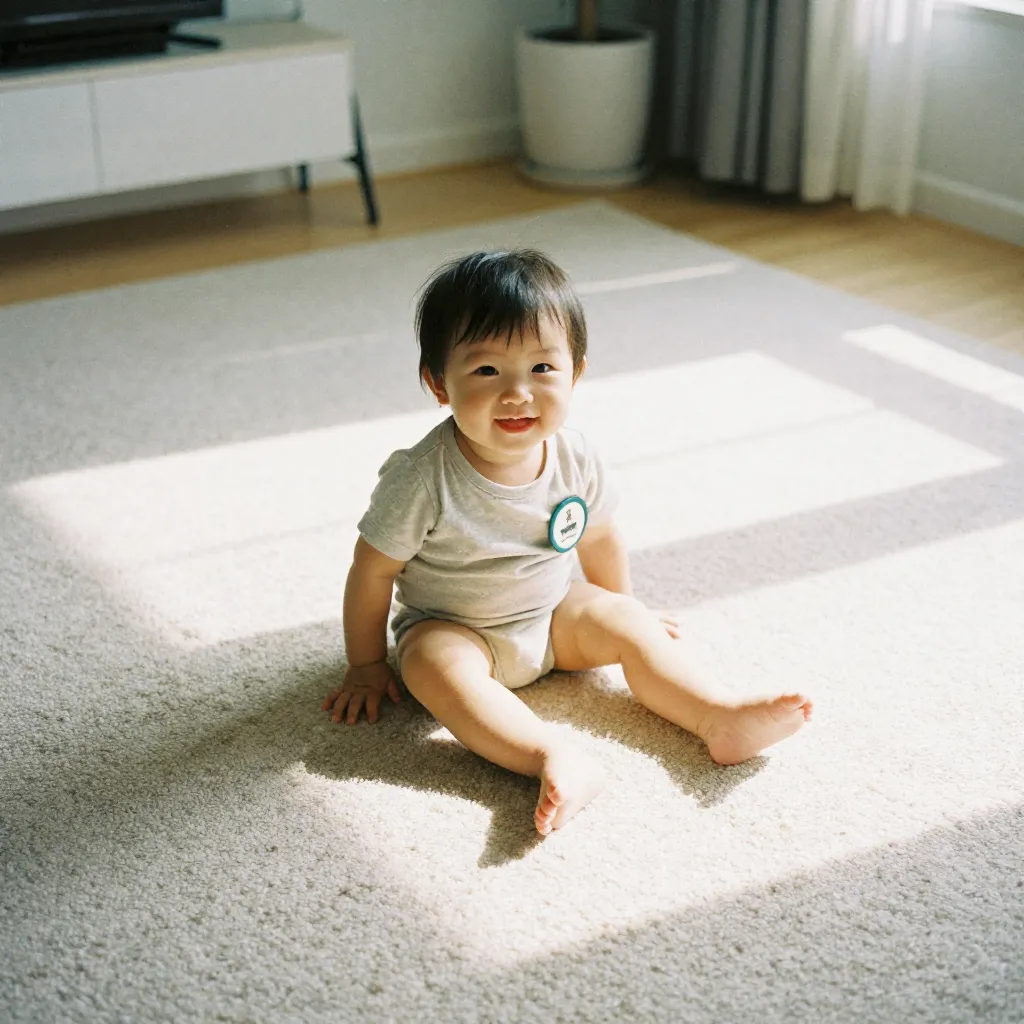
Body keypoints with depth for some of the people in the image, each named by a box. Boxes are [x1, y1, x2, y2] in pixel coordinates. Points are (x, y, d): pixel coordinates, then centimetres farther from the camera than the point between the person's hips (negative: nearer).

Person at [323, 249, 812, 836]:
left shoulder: (575, 461, -13)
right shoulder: (422, 479, -27)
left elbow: (599, 538, 7)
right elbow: (373, 571, -15)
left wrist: (625, 609, 19)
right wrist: (367, 666, -7)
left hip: (554, 615, 5)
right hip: (450, 626, -5)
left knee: (630, 626, -13)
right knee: (435, 666, -34)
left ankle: (720, 717, -20)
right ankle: (555, 759, -49)